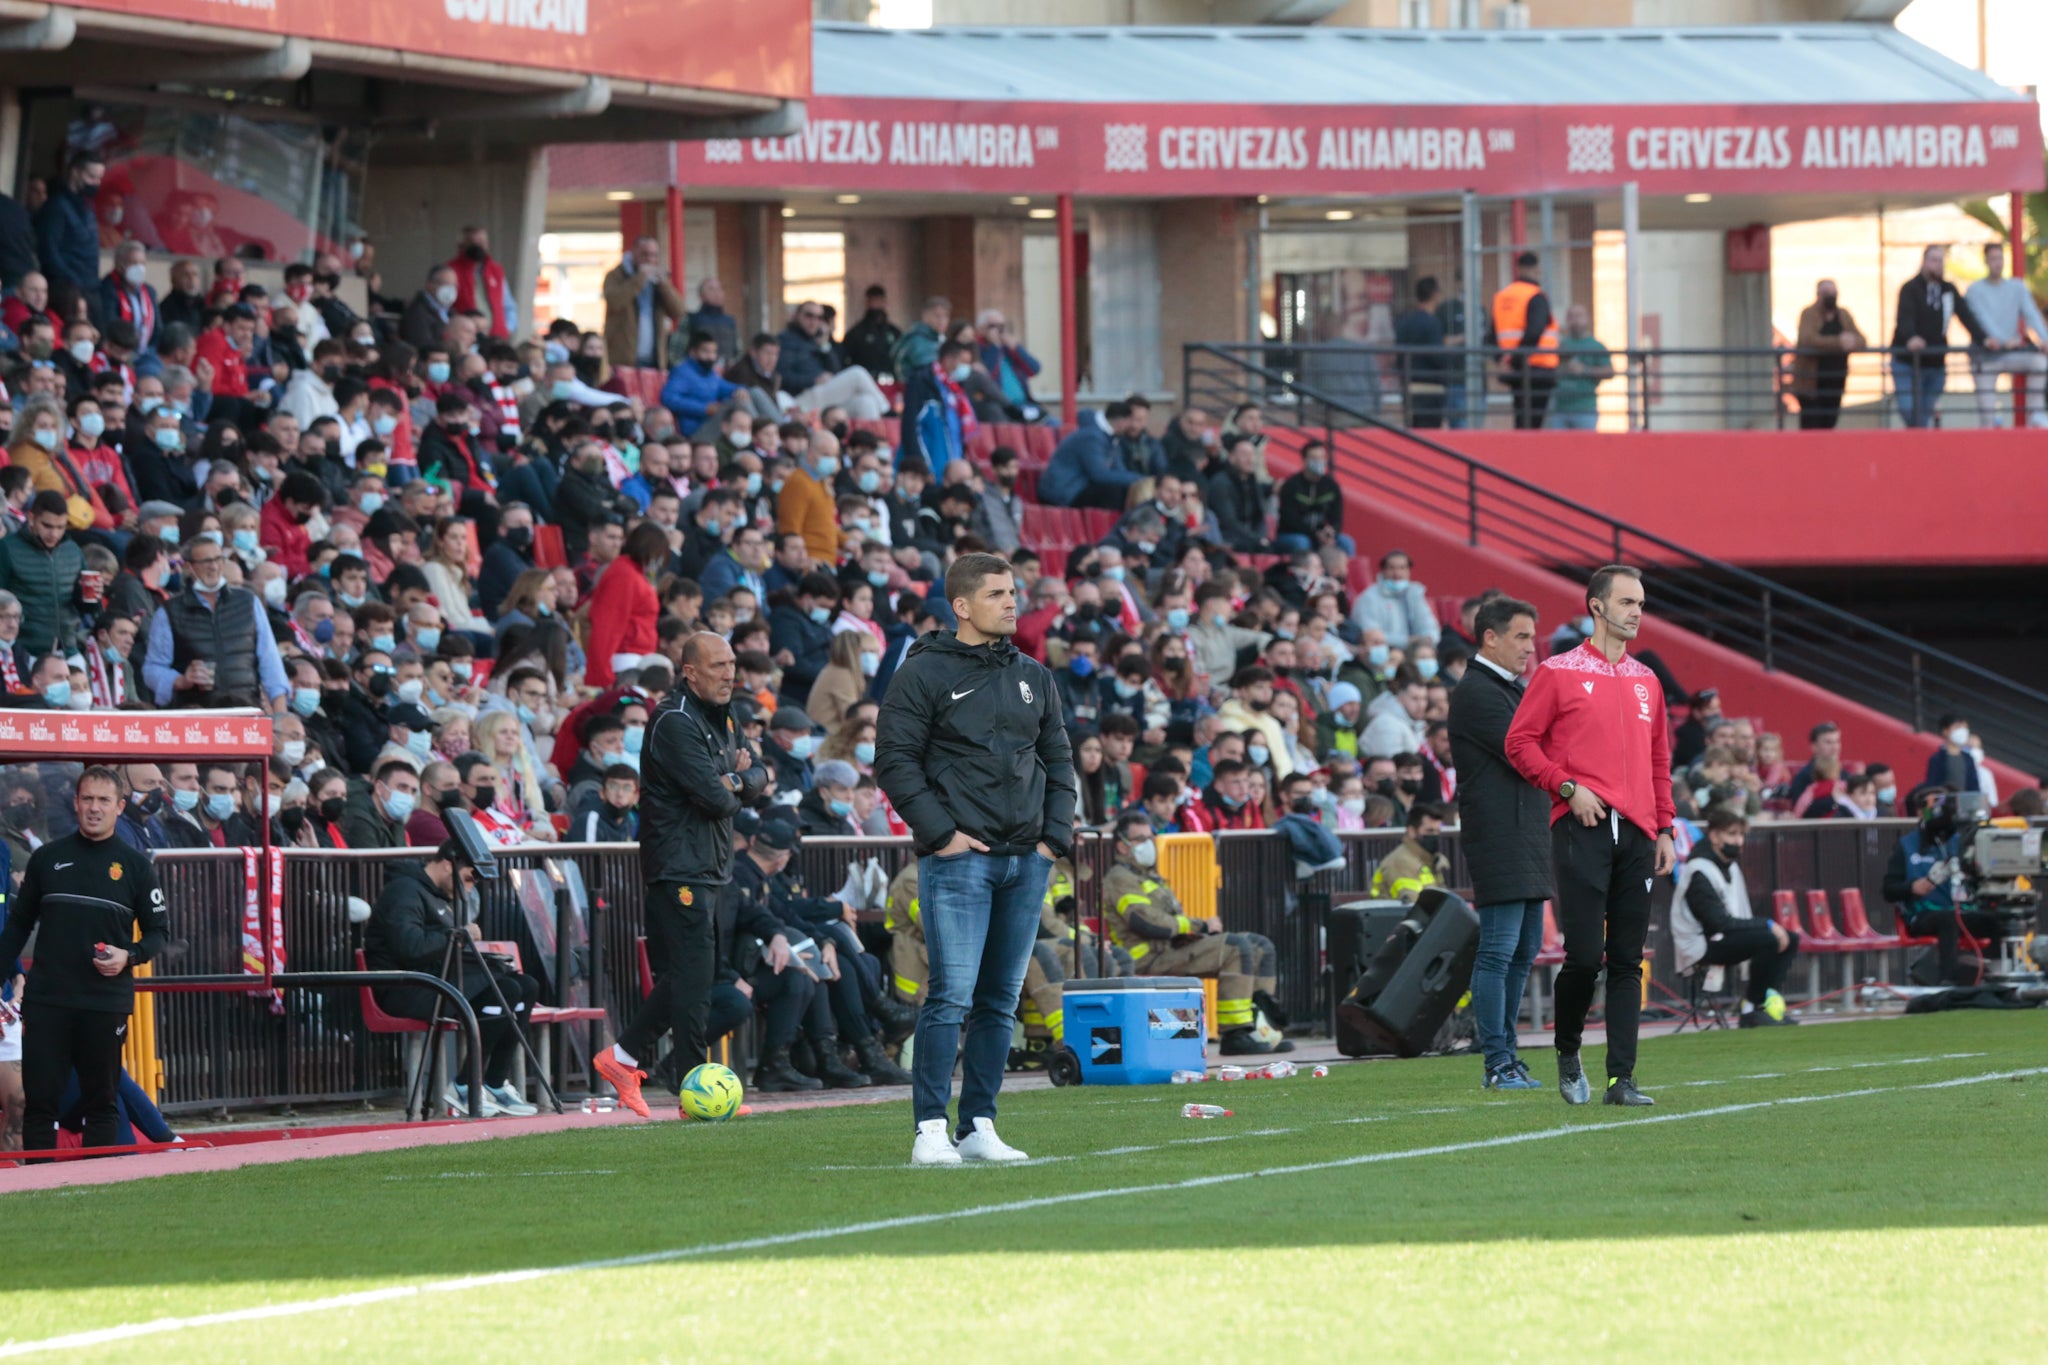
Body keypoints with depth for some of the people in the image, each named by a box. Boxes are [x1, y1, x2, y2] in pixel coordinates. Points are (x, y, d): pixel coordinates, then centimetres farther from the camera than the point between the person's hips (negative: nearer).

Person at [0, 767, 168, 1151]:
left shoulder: (134, 864, 5)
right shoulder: (47, 858, 9)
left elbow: (159, 931, 9)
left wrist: (129, 957, -10)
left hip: (107, 1003, -1)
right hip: (46, 1001, 1)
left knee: (102, 1102, 4)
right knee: (39, 1098, -2)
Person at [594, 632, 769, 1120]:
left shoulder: (720, 718, 16)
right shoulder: (675, 723, -15)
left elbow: (758, 775, 15)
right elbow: (714, 799, -22)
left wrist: (735, 780, -7)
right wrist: (732, 793, 1)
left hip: (710, 866, 10)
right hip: (680, 865, -10)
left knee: (685, 975, 12)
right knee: (693, 976, -9)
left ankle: (624, 1056, 21)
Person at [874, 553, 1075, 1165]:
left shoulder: (1033, 677, 15)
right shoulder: (925, 673, -3)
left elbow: (1058, 760, 19)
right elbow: (895, 760, -7)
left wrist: (1055, 835, 6)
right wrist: (939, 832, -13)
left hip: (1026, 861, 6)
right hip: (959, 859, -6)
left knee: (1001, 1000, 8)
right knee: (952, 994, -13)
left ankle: (979, 1127, 13)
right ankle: (930, 1130, -11)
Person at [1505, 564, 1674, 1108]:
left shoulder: (1646, 682, 18)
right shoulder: (1559, 673, 1)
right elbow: (1520, 742, -1)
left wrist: (1665, 829, 13)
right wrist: (1567, 786, -11)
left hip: (1637, 834, 5)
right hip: (1582, 829, -5)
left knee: (1628, 961, 1)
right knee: (1585, 954, -10)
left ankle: (1622, 1078, 1)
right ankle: (1567, 1053, 13)